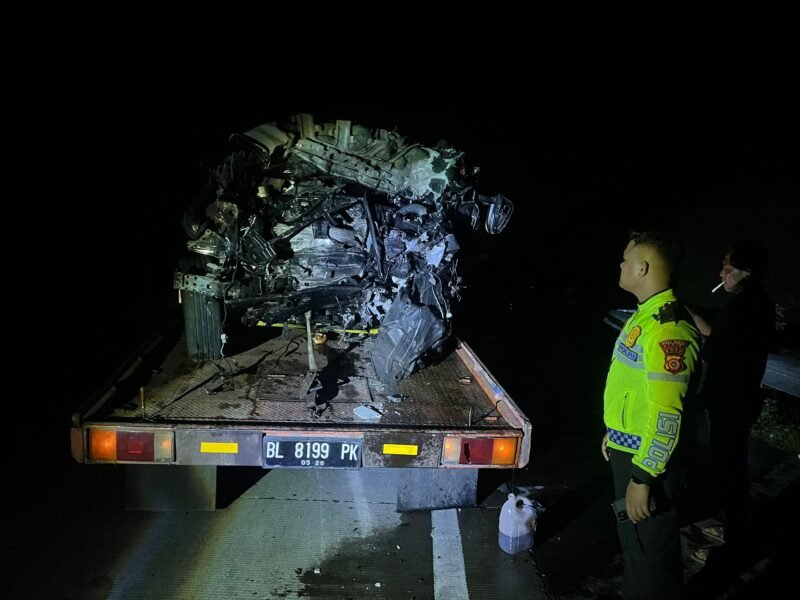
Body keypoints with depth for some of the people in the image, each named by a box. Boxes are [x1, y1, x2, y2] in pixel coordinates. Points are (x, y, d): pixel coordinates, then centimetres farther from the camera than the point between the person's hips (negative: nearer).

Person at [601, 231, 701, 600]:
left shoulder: (666, 327, -25)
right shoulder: (645, 314, 8)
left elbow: (666, 415, -27)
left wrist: (642, 477, -24)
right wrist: (615, 433, 23)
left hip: (645, 457, -10)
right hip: (627, 449, 10)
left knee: (647, 546, 7)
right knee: (632, 537, 25)